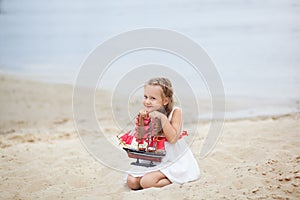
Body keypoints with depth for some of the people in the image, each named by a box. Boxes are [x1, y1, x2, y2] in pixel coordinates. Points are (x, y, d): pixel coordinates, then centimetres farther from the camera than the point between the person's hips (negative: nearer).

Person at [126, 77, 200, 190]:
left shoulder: (175, 112, -15)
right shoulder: (146, 113, -4)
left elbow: (172, 138, -25)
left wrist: (162, 117, -30)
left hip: (174, 159, -6)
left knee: (146, 182, -22)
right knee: (131, 181, -7)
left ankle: (174, 179, 0)